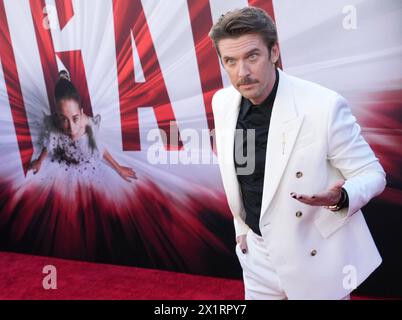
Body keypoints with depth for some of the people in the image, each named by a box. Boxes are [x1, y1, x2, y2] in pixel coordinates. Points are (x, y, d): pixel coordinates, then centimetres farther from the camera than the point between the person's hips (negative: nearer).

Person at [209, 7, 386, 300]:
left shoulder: (325, 106, -23)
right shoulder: (222, 102, -6)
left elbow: (371, 173, -13)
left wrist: (339, 197, -33)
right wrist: (241, 226, 12)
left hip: (316, 257, -4)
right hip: (257, 253, 5)